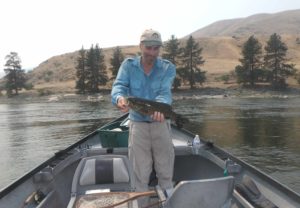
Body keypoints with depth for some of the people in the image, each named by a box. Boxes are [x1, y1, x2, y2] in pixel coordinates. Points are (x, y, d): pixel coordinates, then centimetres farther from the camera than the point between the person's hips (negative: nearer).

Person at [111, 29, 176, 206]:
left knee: (165, 170, 14)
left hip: (161, 123, 1)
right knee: (140, 173, 9)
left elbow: (164, 92, -23)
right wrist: (119, 98, -44)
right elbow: (119, 86, -20)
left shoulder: (168, 68, -8)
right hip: (137, 123, 0)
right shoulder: (128, 65, -5)